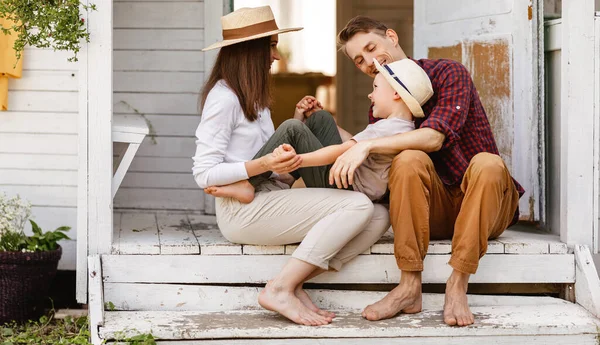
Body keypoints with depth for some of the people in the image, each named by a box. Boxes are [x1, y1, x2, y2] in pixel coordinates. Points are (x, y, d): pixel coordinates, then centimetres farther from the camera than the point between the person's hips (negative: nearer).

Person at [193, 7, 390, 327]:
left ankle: (293, 284, -12)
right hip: (244, 209, -9)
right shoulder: (224, 98, -9)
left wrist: (298, 123, 7)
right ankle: (280, 289, -20)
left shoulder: (252, 97, 20)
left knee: (379, 217, -7)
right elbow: (204, 174, -15)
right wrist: (262, 165, -26)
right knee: (357, 205, -23)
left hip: (270, 199, 9)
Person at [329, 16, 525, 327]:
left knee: (487, 162, -35)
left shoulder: (448, 74, -5)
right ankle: (409, 287, -30)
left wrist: (367, 146, -29)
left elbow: (434, 136, -21)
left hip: (486, 208, -3)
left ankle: (457, 284, -32)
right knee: (409, 159, -27)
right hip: (434, 211, 3)